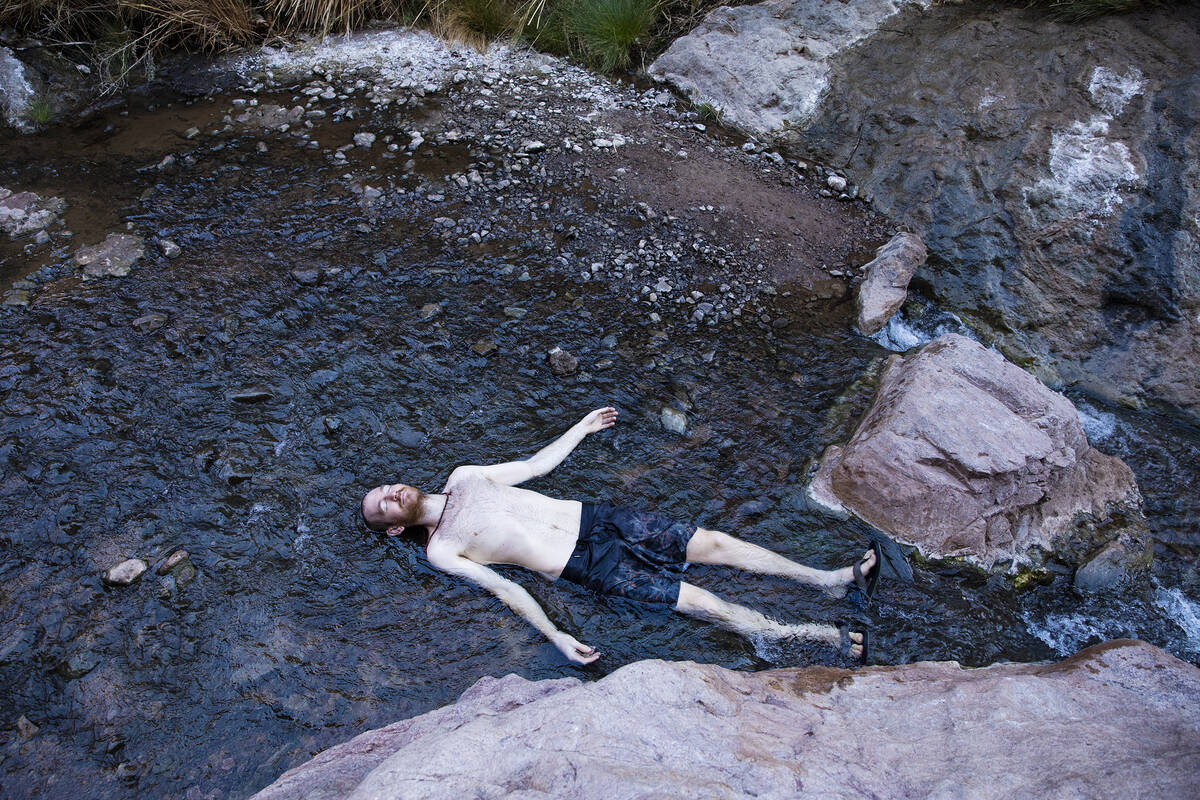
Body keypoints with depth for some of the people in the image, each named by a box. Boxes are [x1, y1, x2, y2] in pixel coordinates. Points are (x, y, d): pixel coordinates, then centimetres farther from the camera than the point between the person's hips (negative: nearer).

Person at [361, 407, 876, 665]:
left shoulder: (463, 477, 15)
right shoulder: (440, 551, 0)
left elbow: (536, 465, 23)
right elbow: (503, 587, -8)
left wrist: (582, 428, 27)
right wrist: (556, 637, -19)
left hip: (594, 518, 5)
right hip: (587, 566, -5)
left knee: (714, 543, -5)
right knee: (700, 602, -13)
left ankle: (827, 580, 3)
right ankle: (820, 635, -7)